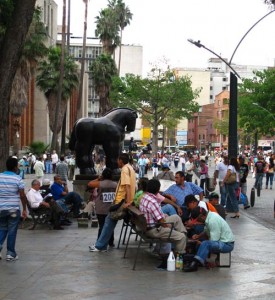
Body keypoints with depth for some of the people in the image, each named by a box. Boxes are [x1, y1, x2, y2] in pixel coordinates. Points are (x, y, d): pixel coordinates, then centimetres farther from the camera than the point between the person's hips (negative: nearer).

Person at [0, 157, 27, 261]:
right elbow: (22, 195, -9)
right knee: (12, 231, 6)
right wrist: (24, 209, 0)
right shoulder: (17, 179, -9)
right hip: (13, 209, -3)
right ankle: (10, 254, 11)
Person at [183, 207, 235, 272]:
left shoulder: (212, 221, -26)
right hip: (220, 240, 11)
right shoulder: (209, 215, 1)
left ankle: (194, 264, -28)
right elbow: (206, 231, 17)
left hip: (227, 244, -11)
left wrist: (201, 244, -12)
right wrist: (198, 236, 1)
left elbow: (214, 241, -22)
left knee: (205, 244, -31)